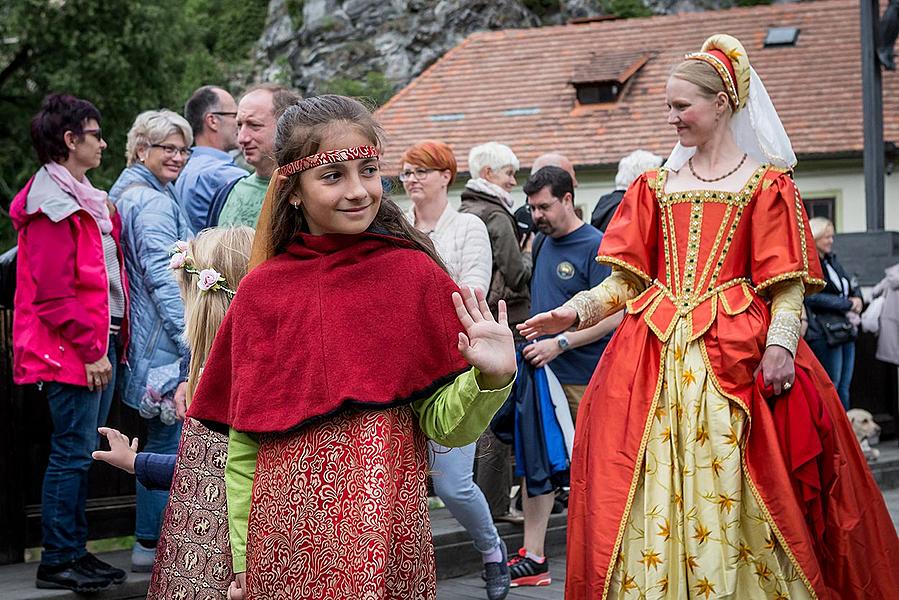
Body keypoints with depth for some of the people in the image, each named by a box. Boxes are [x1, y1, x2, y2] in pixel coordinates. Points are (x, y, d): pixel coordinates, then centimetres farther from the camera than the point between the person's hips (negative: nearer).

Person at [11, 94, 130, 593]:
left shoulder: (83, 198, 18)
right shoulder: (53, 204, -14)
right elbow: (54, 293, -19)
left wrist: (110, 341, 15)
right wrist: (90, 350, -18)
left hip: (99, 342, 10)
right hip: (73, 349, -10)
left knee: (82, 452, 13)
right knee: (72, 453, -6)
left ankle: (74, 551, 19)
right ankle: (57, 561, 0)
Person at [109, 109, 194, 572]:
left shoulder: (125, 194, 18)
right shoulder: (154, 203, -14)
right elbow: (163, 277, -21)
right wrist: (189, 341, -23)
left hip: (147, 338, 10)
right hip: (165, 340, -10)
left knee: (162, 437, 14)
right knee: (170, 438, -6)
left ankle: (153, 541, 18)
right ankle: (153, 544, -2)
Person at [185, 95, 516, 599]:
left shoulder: (414, 274, -2)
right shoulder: (260, 292, 2)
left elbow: (444, 425, -3)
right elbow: (243, 449, 7)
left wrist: (490, 378, -20)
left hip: (386, 527, -1)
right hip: (284, 535, 1)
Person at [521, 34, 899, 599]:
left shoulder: (766, 184, 5)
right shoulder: (655, 186, 17)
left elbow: (788, 285, -1)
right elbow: (628, 278, 13)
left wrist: (782, 342, -18)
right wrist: (575, 312, -3)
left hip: (737, 359, -3)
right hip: (656, 357, 4)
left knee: (731, 494, -7)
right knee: (648, 492, -3)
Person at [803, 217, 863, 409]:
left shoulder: (832, 260, 16)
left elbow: (853, 286, 25)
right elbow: (814, 298, -19)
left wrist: (857, 299, 1)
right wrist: (848, 304, -11)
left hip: (845, 331, 8)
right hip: (824, 334, -8)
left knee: (844, 386, 11)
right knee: (831, 387, -5)